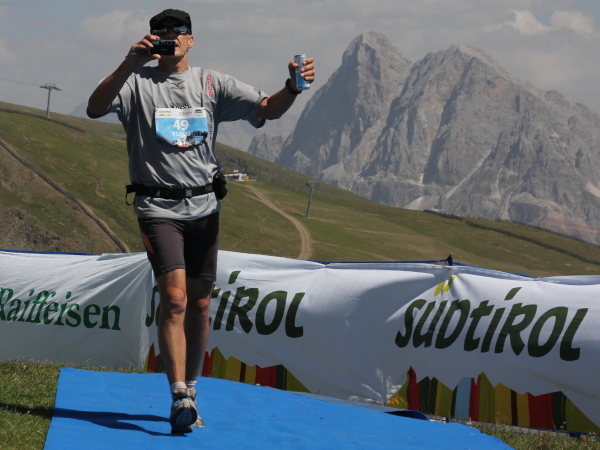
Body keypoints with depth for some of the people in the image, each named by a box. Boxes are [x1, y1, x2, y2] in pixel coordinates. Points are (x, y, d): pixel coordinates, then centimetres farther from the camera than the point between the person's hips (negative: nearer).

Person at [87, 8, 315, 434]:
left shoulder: (212, 83, 8)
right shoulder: (138, 82, 0)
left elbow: (268, 109, 1)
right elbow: (95, 109, -17)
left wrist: (292, 88, -21)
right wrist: (129, 65, -30)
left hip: (203, 205, 4)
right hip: (158, 206, -4)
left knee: (200, 304, 9)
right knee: (174, 297, -18)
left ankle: (191, 391, 23)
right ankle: (180, 398, -20)